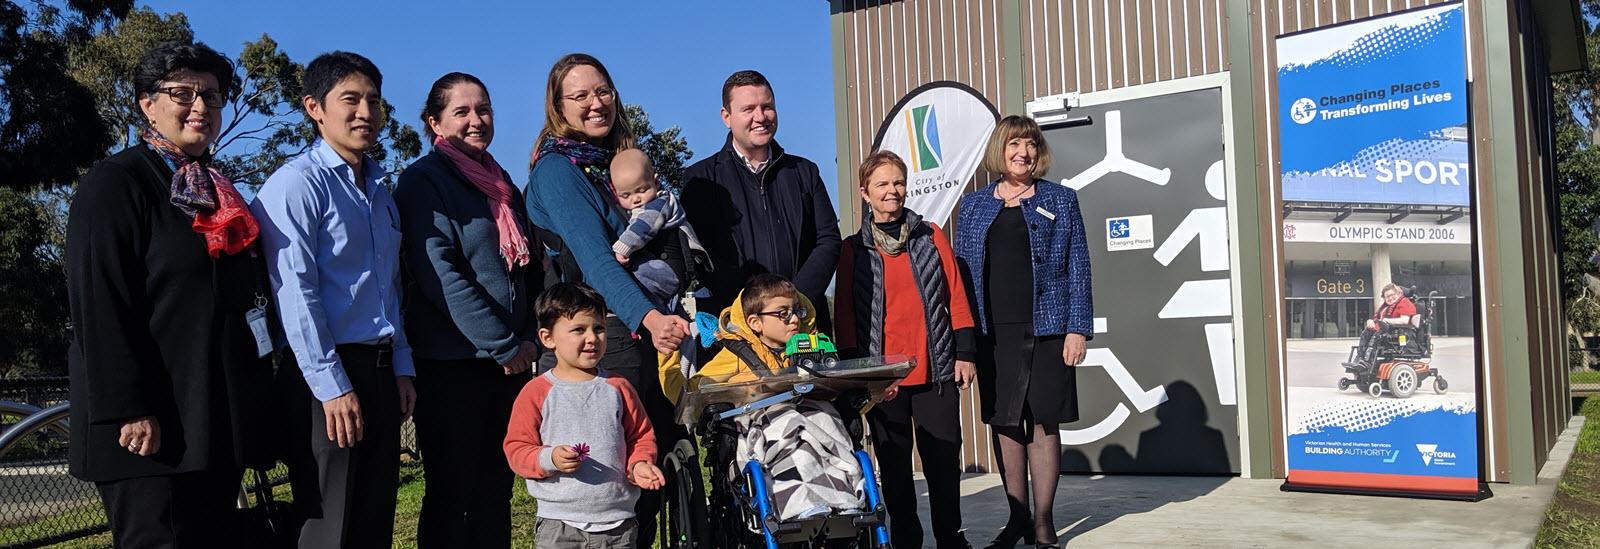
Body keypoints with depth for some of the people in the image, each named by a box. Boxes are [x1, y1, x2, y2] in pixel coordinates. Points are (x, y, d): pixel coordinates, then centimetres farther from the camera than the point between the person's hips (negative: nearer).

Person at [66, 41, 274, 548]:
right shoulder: (115, 183, -5)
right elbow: (99, 307, -14)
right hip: (153, 428, -7)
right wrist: (129, 411, -20)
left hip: (219, 424, 8)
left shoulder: (220, 192, 17)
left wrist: (255, 398, 16)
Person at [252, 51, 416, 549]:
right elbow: (296, 295, -15)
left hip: (381, 373, 8)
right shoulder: (297, 183, -9)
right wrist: (333, 387, -17)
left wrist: (402, 369, 13)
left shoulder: (379, 189, 16)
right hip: (327, 378, -8)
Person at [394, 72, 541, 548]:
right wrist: (504, 346, -16)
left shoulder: (500, 181, 16)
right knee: (452, 495, 1)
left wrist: (528, 339, 5)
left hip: (510, 360, 7)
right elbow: (438, 274, -15)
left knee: (495, 491, 12)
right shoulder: (425, 180, -5)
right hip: (452, 361, -6)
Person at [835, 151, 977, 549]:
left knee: (944, 459, 4)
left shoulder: (931, 236, 8)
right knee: (894, 465, 7)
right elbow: (845, 315, 4)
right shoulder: (853, 250, 5)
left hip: (937, 369, 1)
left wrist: (965, 352, 0)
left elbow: (956, 296, 6)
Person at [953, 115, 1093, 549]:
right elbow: (961, 270, 10)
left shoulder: (1060, 200, 6)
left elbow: (1078, 268, 3)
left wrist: (1078, 328, -7)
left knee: (1043, 424, 1)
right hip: (993, 332, 2)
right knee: (1004, 424, 6)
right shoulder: (973, 205, 11)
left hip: (1046, 329, -2)